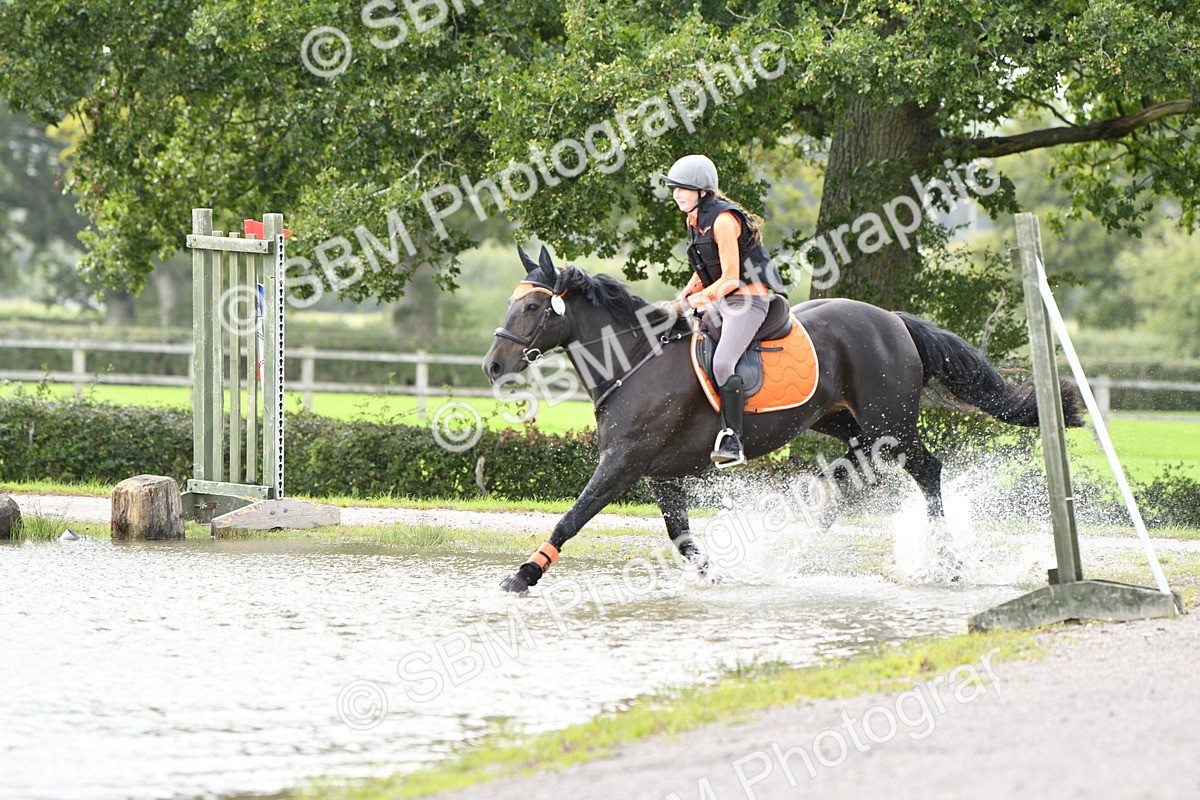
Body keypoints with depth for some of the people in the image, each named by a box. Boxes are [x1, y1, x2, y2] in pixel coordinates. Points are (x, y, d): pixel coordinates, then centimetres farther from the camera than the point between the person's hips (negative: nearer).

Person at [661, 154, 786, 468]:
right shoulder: (695, 219, 10)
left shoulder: (723, 220, -19)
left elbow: (731, 278, -20)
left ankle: (732, 441, -27)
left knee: (722, 363, -26)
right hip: (719, 301, 10)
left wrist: (693, 301, -19)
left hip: (748, 300, -10)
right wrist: (683, 296, 5)